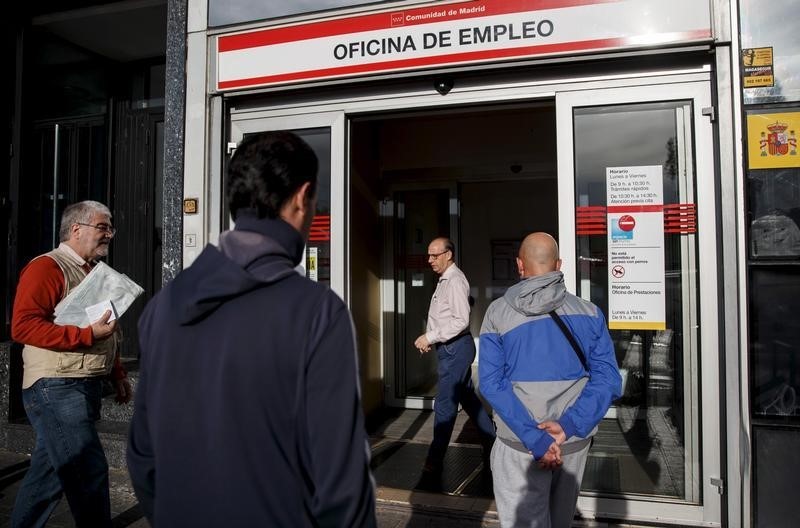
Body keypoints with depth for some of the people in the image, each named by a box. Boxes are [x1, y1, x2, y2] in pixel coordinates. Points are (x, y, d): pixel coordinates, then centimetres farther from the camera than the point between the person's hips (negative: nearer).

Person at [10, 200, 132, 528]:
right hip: (56, 389, -9)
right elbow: (22, 326, -21)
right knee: (90, 471, -7)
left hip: (84, 388, 9)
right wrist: (88, 334, -23)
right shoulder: (46, 267, -9)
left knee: (50, 471, 17)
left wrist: (118, 375, 18)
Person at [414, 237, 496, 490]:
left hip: (456, 348, -10)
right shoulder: (444, 280, 13)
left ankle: (433, 467, -3)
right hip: (451, 348, 10)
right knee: (468, 398, 19)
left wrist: (430, 337, -22)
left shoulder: (455, 281, -16)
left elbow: (461, 320, -23)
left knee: (444, 406, -7)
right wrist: (430, 340, 6)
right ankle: (493, 443, 34)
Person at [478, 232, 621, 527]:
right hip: (574, 442, 3)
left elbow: (492, 383, -15)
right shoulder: (590, 313, -2)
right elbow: (608, 380, -9)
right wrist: (568, 426, -15)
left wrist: (535, 440, -17)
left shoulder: (497, 313, -7)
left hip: (520, 444, -3)